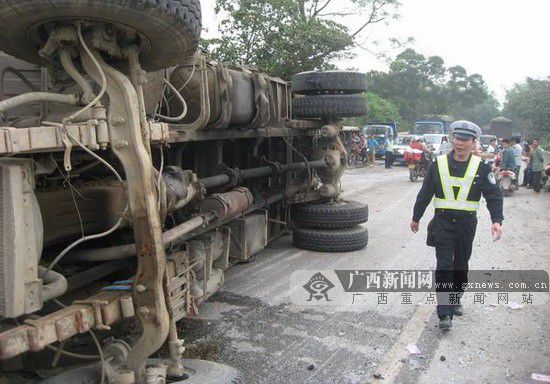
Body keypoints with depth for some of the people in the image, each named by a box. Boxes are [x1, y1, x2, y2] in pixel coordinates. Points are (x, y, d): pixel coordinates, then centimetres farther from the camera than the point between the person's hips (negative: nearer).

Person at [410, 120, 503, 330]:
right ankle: (445, 313, -6)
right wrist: (416, 217, 13)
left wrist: (497, 220, -17)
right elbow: (425, 193, 7)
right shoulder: (438, 164, -1)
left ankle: (455, 300, 36)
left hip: (467, 224, 1)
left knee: (461, 266, 15)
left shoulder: (481, 167, -2)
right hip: (443, 221, -1)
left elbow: (494, 195, -2)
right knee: (444, 266, -8)